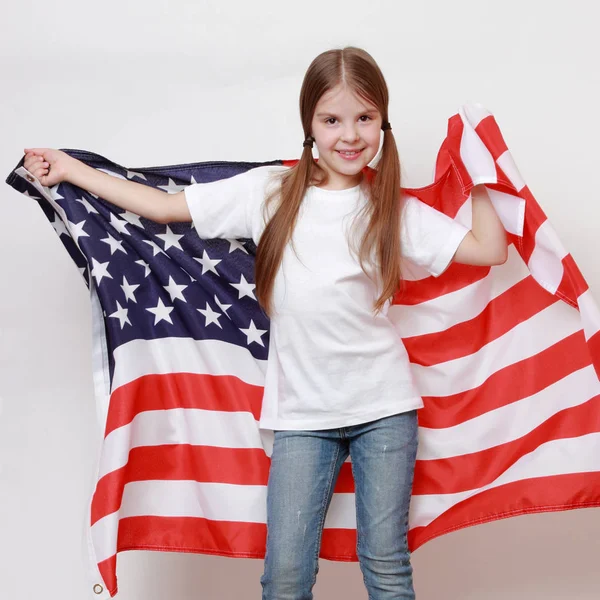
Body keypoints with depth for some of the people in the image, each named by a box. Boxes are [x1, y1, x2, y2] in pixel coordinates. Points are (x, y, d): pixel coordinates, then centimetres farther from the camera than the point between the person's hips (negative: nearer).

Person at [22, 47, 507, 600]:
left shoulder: (393, 210, 2)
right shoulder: (269, 192, 2)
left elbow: (490, 249, -2)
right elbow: (166, 206, 5)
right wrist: (69, 170, 6)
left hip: (385, 408, 0)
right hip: (302, 412, 0)